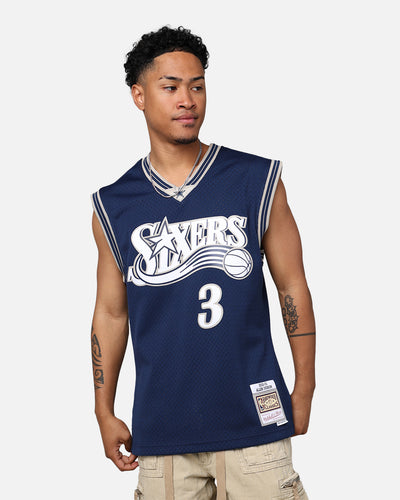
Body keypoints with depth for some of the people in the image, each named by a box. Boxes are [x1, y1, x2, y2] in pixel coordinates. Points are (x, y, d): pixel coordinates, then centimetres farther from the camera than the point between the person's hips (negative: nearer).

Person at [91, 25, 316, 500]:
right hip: (160, 429, 1)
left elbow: (293, 288, 5)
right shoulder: (113, 206, 5)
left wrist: (303, 390, 5)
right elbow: (110, 313, 13)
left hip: (254, 419, -1)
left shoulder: (257, 181, 1)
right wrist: (104, 413, 13)